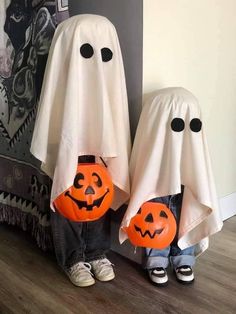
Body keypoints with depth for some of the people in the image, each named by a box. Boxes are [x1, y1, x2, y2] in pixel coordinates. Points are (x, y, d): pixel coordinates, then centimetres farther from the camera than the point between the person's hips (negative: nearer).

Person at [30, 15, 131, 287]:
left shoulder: (108, 75, -2)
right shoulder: (64, 75, -11)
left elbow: (113, 111, 4)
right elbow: (55, 113, -9)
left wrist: (110, 153, 3)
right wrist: (52, 156, -12)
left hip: (101, 145, 4)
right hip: (69, 148, -3)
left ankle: (97, 253, 29)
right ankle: (73, 259, 24)